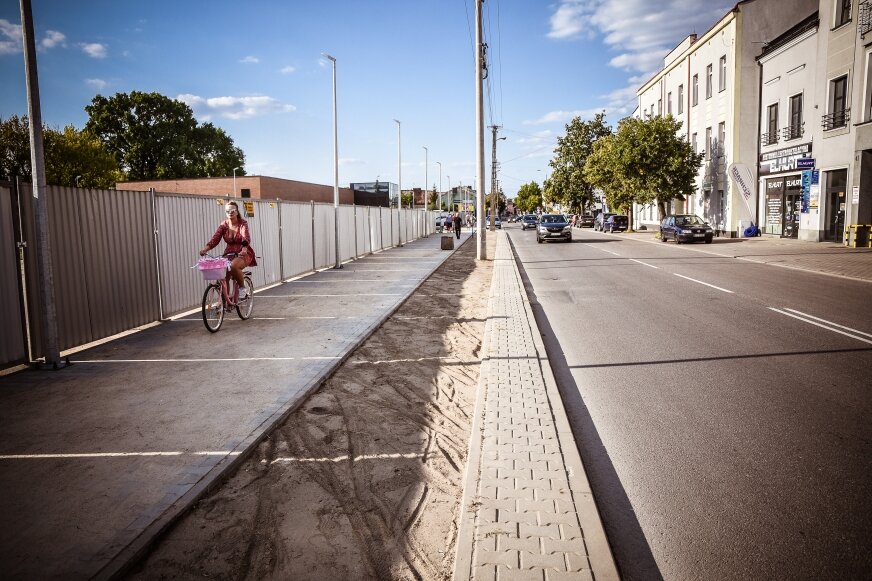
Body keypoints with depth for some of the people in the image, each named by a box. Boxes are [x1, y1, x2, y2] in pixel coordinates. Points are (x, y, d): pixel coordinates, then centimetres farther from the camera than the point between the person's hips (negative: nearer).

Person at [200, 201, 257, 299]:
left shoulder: (242, 223, -9)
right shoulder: (223, 225, 1)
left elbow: (246, 237, -27)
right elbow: (215, 238, -10)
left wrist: (244, 248, -48)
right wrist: (205, 248, -29)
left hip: (243, 254, -4)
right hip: (229, 254, 5)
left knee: (233, 266, -34)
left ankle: (242, 288, -11)